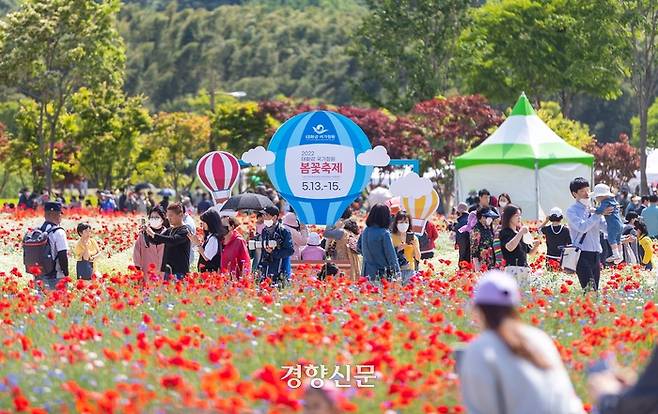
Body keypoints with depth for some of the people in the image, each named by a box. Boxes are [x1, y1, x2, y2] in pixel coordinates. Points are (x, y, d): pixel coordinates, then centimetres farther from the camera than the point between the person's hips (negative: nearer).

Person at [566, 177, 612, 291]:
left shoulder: (594, 209, 15)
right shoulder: (572, 211, -1)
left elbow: (605, 227, 12)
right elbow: (582, 227, -17)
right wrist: (599, 214, -19)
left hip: (596, 254, 6)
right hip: (582, 255, -6)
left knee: (595, 289, 4)